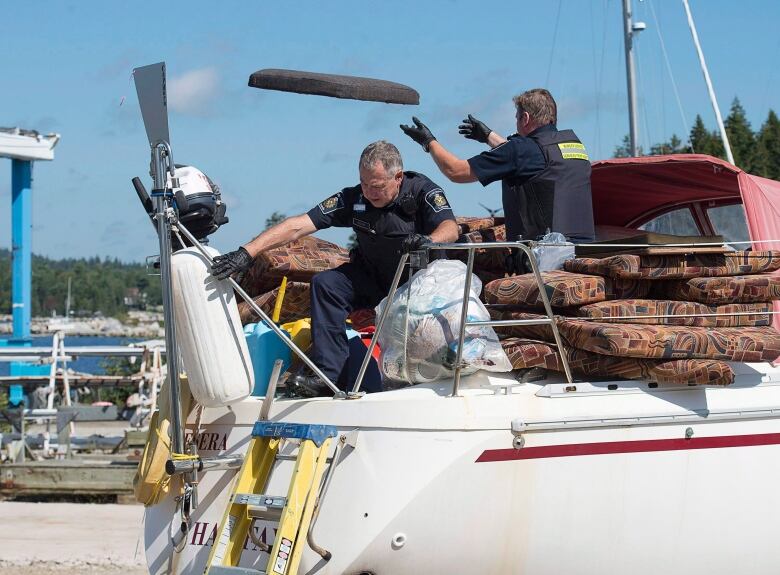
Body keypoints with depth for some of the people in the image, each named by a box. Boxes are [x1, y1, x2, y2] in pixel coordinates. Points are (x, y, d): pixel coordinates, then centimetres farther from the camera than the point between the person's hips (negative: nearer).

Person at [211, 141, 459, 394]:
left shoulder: (422, 191, -19)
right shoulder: (353, 198, -15)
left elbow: (450, 229, -35)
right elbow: (297, 226, -21)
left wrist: (427, 240, -60)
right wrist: (247, 252, -33)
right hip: (373, 278, 2)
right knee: (325, 283, -22)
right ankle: (330, 374, -25)